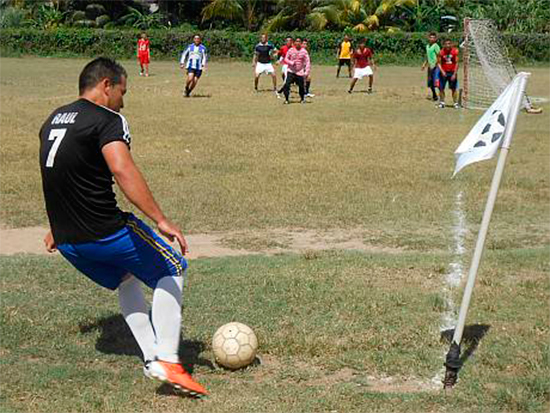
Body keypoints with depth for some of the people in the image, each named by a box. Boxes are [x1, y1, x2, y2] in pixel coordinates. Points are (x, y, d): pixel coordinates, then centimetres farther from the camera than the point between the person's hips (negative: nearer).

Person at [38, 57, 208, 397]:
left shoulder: (54, 120, 15)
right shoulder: (108, 121, -11)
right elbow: (122, 170, -29)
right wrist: (162, 220, -32)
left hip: (67, 241, 8)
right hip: (106, 233, -8)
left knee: (127, 280, 30)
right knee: (174, 269, 11)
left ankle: (152, 358, 22)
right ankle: (167, 360, 1)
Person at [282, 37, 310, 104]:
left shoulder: (304, 51, -3)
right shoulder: (291, 50, -2)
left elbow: (307, 62, -2)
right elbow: (286, 59, 4)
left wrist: (307, 72, -12)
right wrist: (291, 62, -16)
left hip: (300, 72, 0)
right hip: (291, 71, 0)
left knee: (301, 86, 4)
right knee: (286, 84, -14)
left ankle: (302, 99, 29)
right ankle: (287, 99, -1)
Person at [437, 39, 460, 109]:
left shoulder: (455, 51, -8)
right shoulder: (441, 52, -7)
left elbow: (456, 63, -6)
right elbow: (439, 63, -2)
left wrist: (454, 74, -10)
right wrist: (442, 71, -17)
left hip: (452, 72, -1)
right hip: (443, 72, 1)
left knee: (454, 89, 2)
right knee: (441, 88, 1)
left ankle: (456, 103, 9)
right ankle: (442, 102, 14)